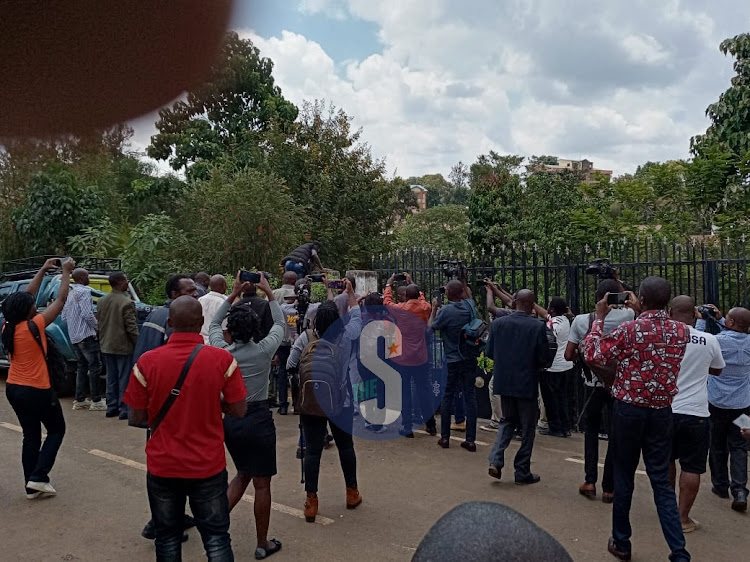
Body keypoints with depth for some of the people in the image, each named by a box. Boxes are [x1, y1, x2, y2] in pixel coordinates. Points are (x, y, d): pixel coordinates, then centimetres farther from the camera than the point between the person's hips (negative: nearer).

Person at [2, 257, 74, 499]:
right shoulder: (33, 326, -20)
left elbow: (27, 296, 10)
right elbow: (60, 300, -15)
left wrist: (43, 270, 13)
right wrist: (66, 272, -4)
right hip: (37, 391, -7)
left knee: (31, 436, 14)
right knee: (57, 429, 12)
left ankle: (31, 487, 18)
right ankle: (38, 477, 3)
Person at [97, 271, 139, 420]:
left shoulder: (101, 301, 6)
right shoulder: (126, 302, -18)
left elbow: (99, 323, 13)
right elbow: (131, 327, -18)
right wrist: (137, 344, -8)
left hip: (106, 346, 7)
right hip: (123, 346, -7)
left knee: (111, 378, 15)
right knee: (124, 379, 0)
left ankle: (111, 407, 21)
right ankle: (124, 410, 4)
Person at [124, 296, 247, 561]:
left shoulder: (147, 362, -11)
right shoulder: (223, 359, -13)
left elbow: (137, 417, -3)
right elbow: (239, 410, -8)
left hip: (162, 466, 1)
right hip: (208, 465, -1)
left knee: (167, 538, 19)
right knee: (216, 537, 12)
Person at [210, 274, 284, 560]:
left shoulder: (222, 352, -5)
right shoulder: (264, 350, -12)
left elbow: (214, 323, 16)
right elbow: (280, 323, 6)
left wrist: (234, 294, 15)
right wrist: (269, 293, 12)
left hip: (230, 419, 4)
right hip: (258, 418, -4)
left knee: (243, 474, 25)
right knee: (261, 483, 7)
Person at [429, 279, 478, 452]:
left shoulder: (445, 311, -16)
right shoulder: (469, 306, -2)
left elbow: (431, 327, -1)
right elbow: (468, 295, 24)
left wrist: (434, 308, 8)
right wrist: (463, 280, 30)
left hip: (452, 361, -3)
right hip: (470, 359, 4)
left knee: (447, 396, 9)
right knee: (470, 396, 5)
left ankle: (445, 437, 16)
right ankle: (470, 440, 5)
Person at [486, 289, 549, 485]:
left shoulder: (497, 323, -4)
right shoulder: (538, 327, -14)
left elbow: (489, 352, 1)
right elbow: (544, 358, -11)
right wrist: (534, 366, 10)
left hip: (504, 381, 4)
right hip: (527, 383, -4)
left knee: (507, 420, 21)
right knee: (527, 427, 11)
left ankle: (496, 460, 5)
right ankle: (522, 472, 17)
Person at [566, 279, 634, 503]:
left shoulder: (581, 320, -7)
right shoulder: (626, 316, -9)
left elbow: (569, 355, -6)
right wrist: (617, 285, 20)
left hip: (592, 384, 1)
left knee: (591, 429, 20)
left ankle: (590, 481, 15)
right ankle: (609, 488, 14)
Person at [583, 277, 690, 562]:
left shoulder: (628, 330, -16)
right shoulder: (682, 331, -1)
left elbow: (591, 355, -8)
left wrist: (599, 318, -1)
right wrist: (639, 314, 23)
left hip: (629, 410, -3)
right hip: (662, 412, 3)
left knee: (624, 477, 11)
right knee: (661, 481, 9)